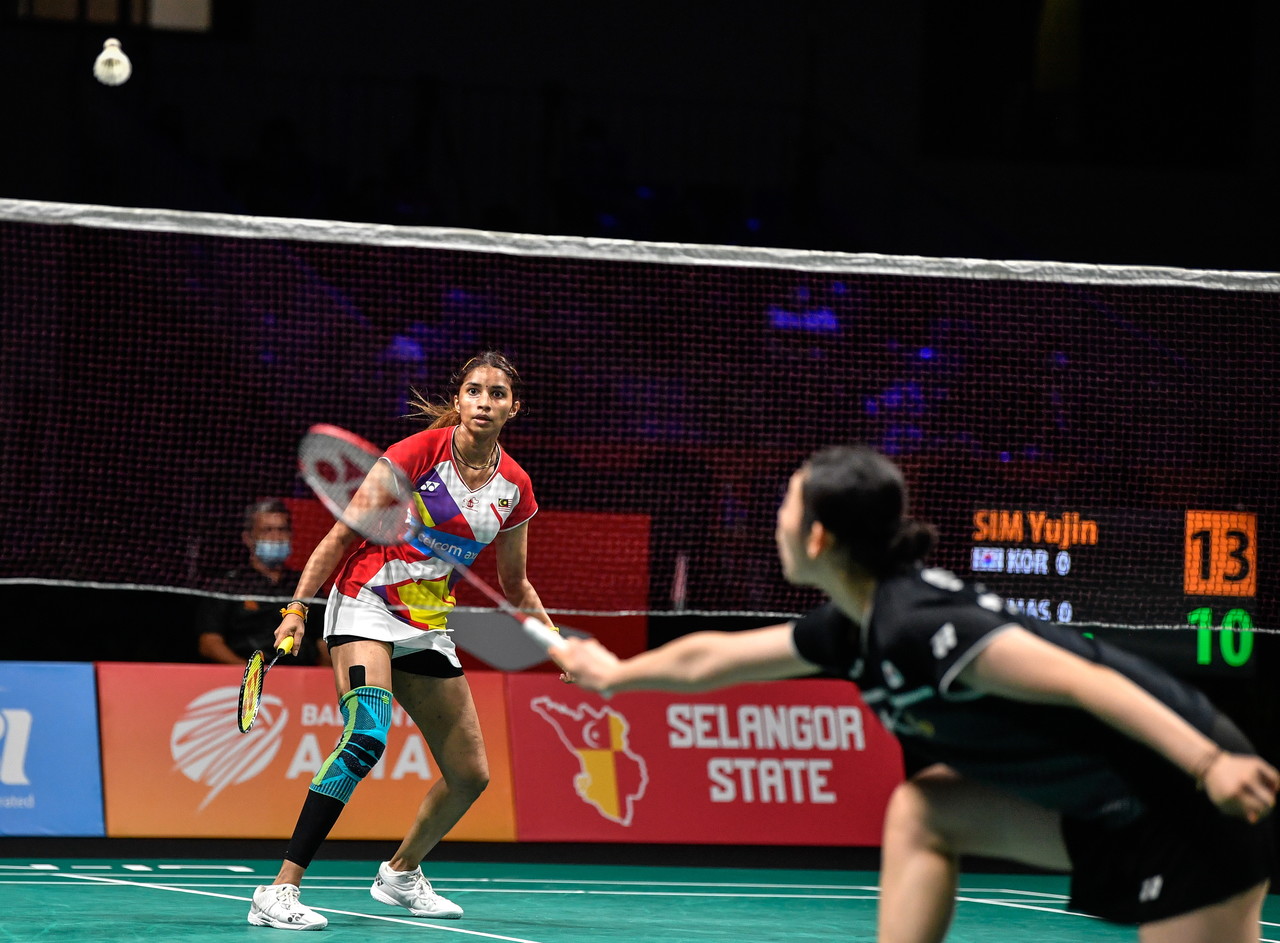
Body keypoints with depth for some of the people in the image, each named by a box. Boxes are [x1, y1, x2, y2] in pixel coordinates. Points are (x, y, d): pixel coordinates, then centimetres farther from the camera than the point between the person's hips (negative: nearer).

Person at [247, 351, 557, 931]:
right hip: (367, 606, -7)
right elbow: (342, 535, -9)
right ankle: (279, 892, -33)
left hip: (429, 630, 7)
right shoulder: (418, 453, -13)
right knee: (366, 739, -30)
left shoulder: (513, 487, 3)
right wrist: (297, 607, -16)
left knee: (470, 775, 9)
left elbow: (514, 585, 17)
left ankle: (401, 873, 36)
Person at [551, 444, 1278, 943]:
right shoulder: (856, 630, 10)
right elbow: (709, 658, 29)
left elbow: (1084, 681, -26)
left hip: (1189, 804, -9)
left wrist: (1212, 765, -32)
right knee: (921, 810, 14)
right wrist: (615, 673, 44)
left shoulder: (916, 624, -18)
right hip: (1105, 808, 9)